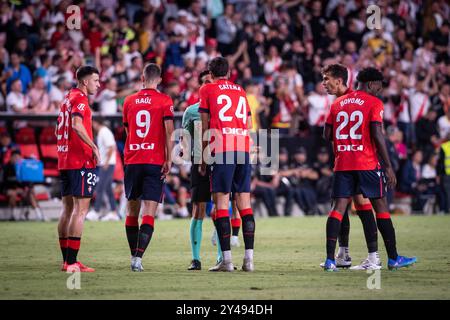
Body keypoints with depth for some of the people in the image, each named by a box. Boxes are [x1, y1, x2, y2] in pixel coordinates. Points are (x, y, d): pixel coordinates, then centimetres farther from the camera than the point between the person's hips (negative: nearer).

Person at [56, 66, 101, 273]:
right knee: (80, 209, -8)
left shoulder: (67, 98, 18)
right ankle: (71, 262, -12)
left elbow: (58, 130, 24)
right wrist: (94, 147, -23)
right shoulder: (80, 98, -10)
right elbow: (77, 124, -26)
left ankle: (67, 260, 14)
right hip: (81, 162, -9)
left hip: (64, 160, 9)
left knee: (68, 209, 11)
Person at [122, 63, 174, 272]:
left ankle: (134, 256, 15)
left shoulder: (129, 101, 9)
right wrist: (169, 160, -6)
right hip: (155, 162, -3)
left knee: (132, 211, 13)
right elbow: (169, 132, -10)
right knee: (149, 213, -5)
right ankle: (138, 257, -16)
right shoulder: (164, 101, -2)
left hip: (132, 161, 3)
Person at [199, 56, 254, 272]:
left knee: (221, 203, -5)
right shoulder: (240, 91, 20)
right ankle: (249, 259, 0)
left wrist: (203, 160, 8)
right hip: (243, 149, 4)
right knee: (244, 203, 5)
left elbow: (204, 127, 5)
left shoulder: (207, 90, 7)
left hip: (221, 149, -4)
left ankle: (227, 260, -11)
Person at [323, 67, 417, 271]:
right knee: (381, 206, 6)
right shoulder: (374, 103, -3)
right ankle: (393, 258, 11)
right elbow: (377, 135, -13)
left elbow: (327, 135, 11)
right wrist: (388, 166, -10)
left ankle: (330, 260, -11)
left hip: (342, 164, 4)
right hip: (367, 163, -4)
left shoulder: (338, 103, 13)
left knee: (338, 208, 0)